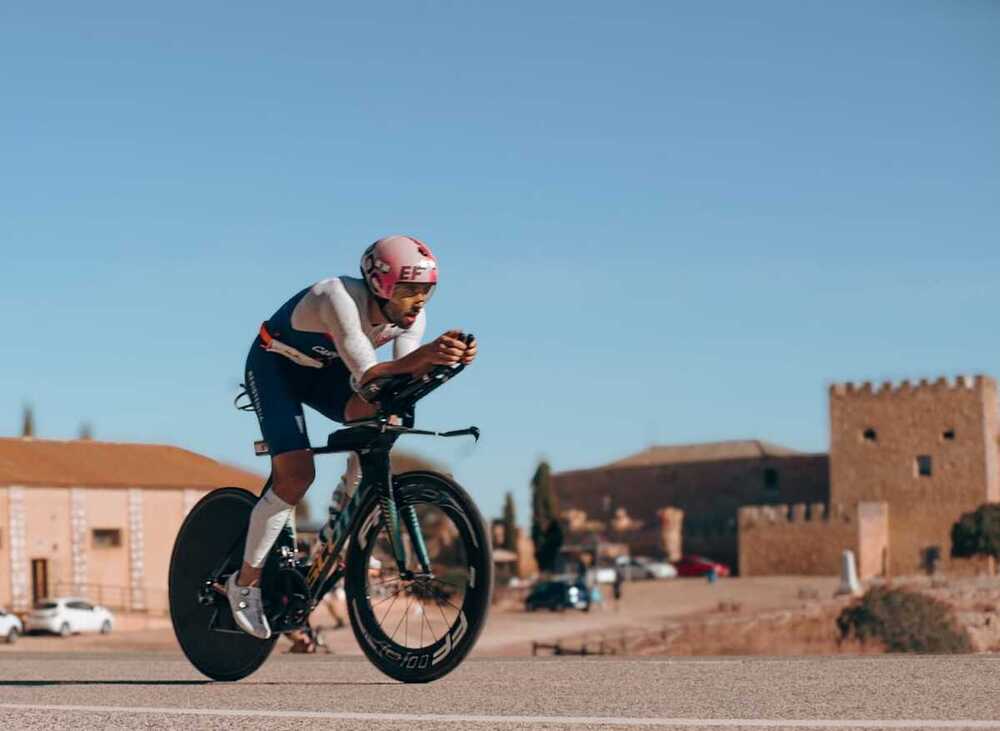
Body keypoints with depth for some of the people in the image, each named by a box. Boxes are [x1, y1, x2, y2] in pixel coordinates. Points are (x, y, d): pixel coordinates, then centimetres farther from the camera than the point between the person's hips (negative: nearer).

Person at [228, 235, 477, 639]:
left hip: (322, 370, 6)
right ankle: (245, 584, -2)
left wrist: (445, 358, -48)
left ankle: (341, 514, -3)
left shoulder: (411, 316, -18)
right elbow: (367, 376, -47)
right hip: (274, 366, -6)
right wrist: (422, 356, -63)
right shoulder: (340, 299, -38)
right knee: (297, 475, -18)